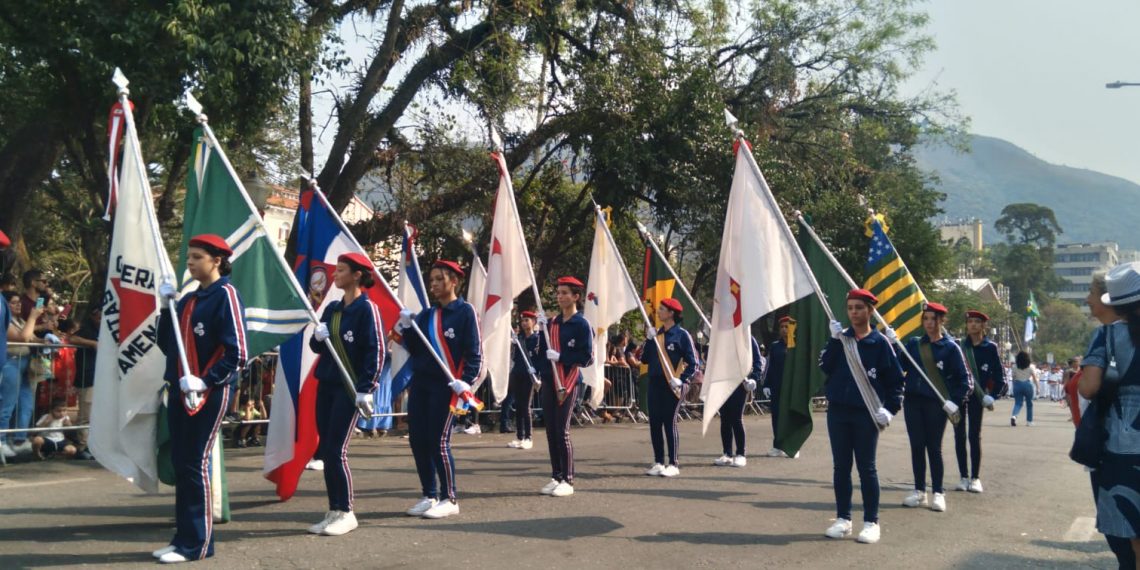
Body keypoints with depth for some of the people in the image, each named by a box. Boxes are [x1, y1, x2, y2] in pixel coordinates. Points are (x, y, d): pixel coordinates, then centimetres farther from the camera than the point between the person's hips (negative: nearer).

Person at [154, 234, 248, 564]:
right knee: (180, 464, 11)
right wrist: (166, 308, 4)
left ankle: (197, 543, 3)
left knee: (196, 464, -6)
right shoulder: (188, 299, 14)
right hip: (179, 392, 8)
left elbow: (238, 353, -17)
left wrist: (205, 381, -22)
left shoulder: (225, 295, -11)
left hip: (210, 394, -8)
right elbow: (166, 345, 15)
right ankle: (184, 536, 20)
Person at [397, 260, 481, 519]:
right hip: (420, 382, 7)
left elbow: (474, 352, -9)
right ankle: (430, 496, 18)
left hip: (446, 386, -7)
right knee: (417, 440, 6)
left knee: (438, 442, -7)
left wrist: (465, 381, -20)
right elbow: (415, 349, 11)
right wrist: (406, 328, -4)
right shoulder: (426, 314, 13)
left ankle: (449, 500, 5)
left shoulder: (465, 311, -6)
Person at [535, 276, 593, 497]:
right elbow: (542, 351, 14)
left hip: (568, 383, -6)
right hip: (548, 382, 6)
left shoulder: (582, 325, -7)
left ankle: (567, 481, 1)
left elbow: (587, 357, -10)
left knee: (562, 431, -7)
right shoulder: (552, 323, 13)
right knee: (551, 431, 8)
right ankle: (556, 477, 16)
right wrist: (542, 330, 1)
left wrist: (560, 357, -18)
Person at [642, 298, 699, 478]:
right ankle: (658, 463, 14)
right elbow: (645, 359, 12)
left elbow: (694, 362, -7)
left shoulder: (681, 334, -5)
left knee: (670, 423, -5)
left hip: (672, 385, -6)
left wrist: (682, 379, -18)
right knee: (654, 423, 6)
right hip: (655, 384, 6)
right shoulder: (656, 334, 13)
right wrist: (649, 340, -1)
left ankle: (673, 465, 2)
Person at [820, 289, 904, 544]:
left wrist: (890, 408, -10)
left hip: (866, 414, -3)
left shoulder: (880, 342, -2)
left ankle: (871, 522, 10)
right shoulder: (840, 338, 7)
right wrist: (835, 341, -14)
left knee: (866, 468, 2)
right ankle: (843, 518, 17)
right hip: (837, 411, 3)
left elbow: (895, 378, -1)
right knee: (841, 466, 8)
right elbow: (825, 367, -5)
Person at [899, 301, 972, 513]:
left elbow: (963, 378, -1)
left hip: (936, 403, -3)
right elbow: (900, 366, -1)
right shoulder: (913, 343, 7)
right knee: (917, 446, 6)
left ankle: (938, 494, 10)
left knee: (934, 448, 1)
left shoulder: (950, 347, -2)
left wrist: (955, 401, -9)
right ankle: (919, 491, 15)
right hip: (913, 401, 3)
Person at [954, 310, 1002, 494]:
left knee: (975, 436, 0)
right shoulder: (958, 345, 3)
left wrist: (992, 396, -8)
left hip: (976, 396, -2)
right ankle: (964, 477, 11)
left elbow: (998, 375, 0)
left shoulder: (990, 347, -1)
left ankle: (975, 478, 7)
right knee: (959, 435, 4)